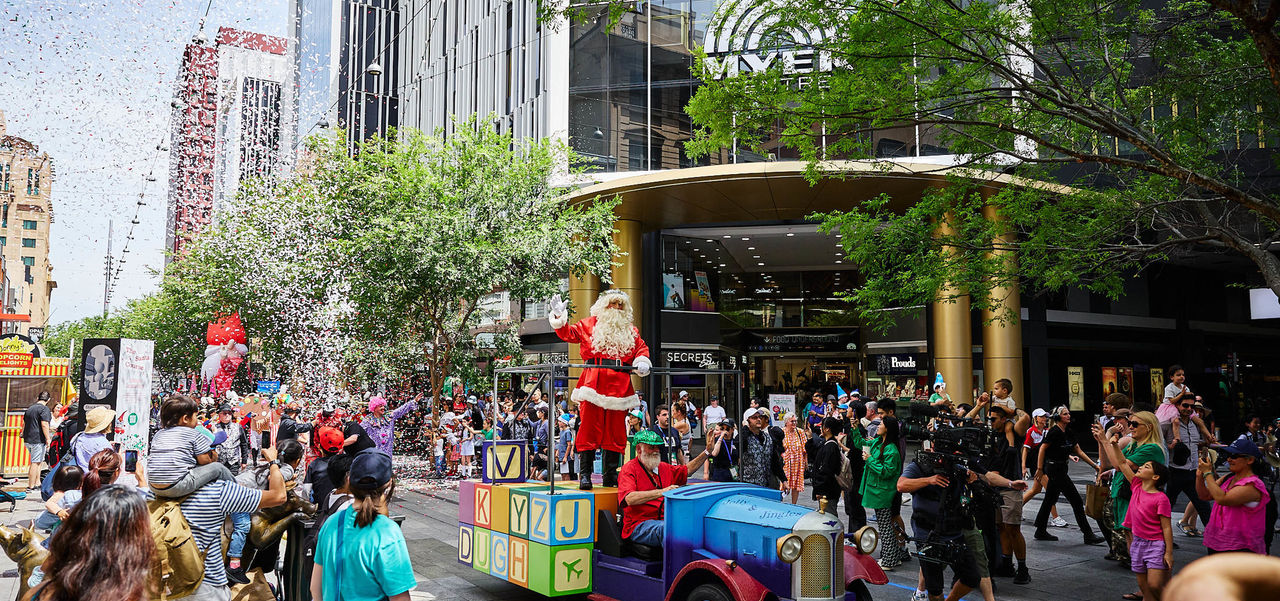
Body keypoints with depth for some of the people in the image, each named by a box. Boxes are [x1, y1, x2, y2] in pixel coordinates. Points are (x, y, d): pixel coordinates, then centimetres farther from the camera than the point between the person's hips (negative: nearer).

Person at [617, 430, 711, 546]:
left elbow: (687, 469, 34)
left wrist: (707, 452, 23)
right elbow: (629, 499, -21)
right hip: (640, 525, -6)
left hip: (665, 519, 7)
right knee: (666, 528, -37)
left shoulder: (664, 467, 20)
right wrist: (662, 492, -29)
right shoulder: (629, 469, -4)